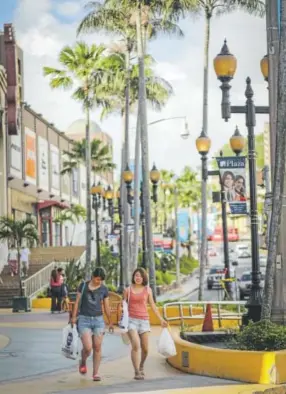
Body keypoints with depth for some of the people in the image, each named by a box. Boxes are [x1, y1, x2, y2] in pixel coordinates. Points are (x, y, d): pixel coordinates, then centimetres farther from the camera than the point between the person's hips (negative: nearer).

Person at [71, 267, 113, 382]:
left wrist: (110, 322, 15)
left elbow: (106, 307, 11)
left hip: (98, 320, 2)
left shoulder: (104, 289, 5)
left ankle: (95, 373, 8)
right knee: (88, 347, -12)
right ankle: (83, 362, 20)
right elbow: (77, 302, 4)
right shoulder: (83, 286, 1)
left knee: (97, 348, -2)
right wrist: (74, 317, -2)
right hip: (84, 320, -2)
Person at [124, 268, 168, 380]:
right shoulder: (128, 290, 4)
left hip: (144, 320, 2)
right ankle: (137, 372, -15)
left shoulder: (147, 290, 7)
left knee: (145, 348, 3)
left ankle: (141, 367, 32)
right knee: (135, 345, -20)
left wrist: (161, 319, 9)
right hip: (131, 320, -2)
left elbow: (153, 306, 12)